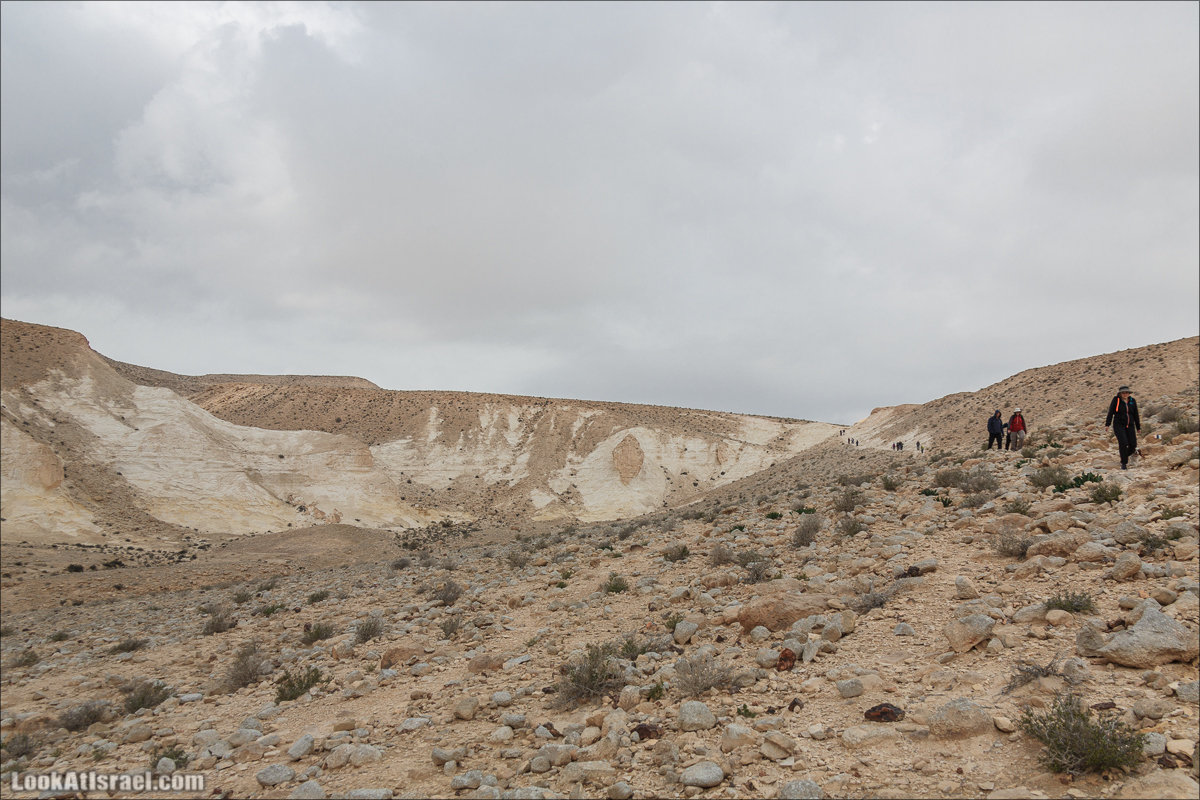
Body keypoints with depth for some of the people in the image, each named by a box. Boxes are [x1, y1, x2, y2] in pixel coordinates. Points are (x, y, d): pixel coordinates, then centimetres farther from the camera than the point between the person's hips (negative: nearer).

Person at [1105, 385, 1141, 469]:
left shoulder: (1132, 401, 4)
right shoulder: (1116, 400, -5)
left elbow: (1136, 415, 9)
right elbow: (1110, 413, -7)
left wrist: (1138, 427, 13)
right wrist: (1107, 424, -13)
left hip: (1130, 426, 4)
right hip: (1119, 425, -4)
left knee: (1133, 445, -1)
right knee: (1123, 443, -18)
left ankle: (1125, 455, 32)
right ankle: (1124, 463, -4)